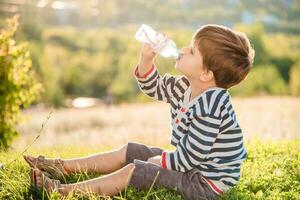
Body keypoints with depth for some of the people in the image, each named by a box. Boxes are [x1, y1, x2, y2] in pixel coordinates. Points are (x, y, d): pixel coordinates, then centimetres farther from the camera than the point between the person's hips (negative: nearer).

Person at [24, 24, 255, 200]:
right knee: (128, 152, 9)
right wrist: (146, 58, -7)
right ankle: (62, 167, 16)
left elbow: (190, 158, -27)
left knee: (134, 171, -13)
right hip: (191, 165, 10)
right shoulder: (187, 87, -2)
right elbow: (153, 87, 11)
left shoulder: (208, 109, -31)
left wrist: (160, 161, -12)